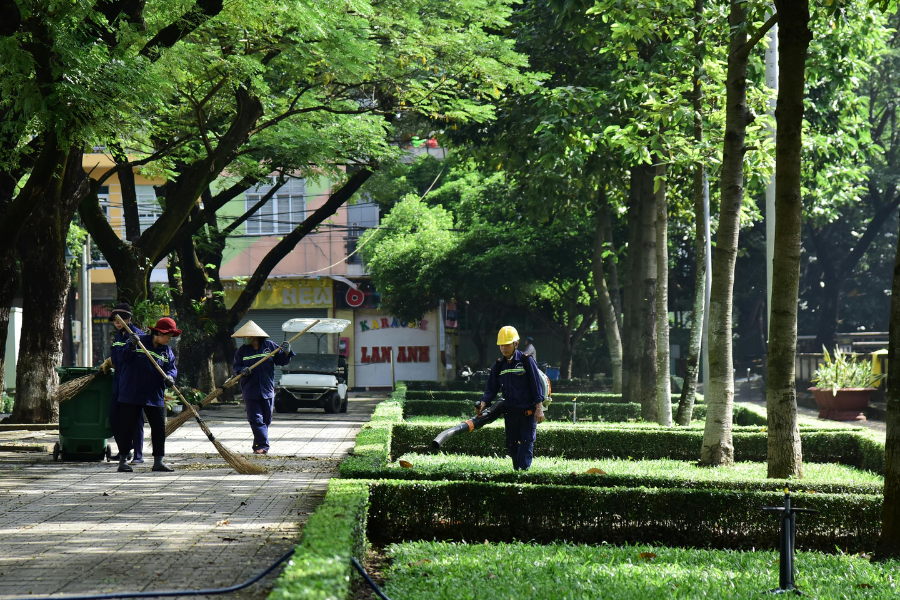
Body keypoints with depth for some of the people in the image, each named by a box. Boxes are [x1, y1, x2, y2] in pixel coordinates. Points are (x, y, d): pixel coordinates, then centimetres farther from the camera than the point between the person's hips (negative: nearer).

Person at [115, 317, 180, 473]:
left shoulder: (167, 351, 9)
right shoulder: (140, 340, -4)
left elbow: (172, 368, 4)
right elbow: (125, 359, -7)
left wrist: (170, 376, -19)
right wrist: (132, 347, -25)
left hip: (155, 396, 4)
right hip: (131, 393, -4)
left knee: (159, 428, 2)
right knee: (127, 426, 0)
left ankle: (158, 461, 10)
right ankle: (122, 460, 8)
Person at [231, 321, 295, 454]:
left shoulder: (270, 346, 2)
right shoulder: (242, 351, 3)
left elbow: (281, 361, 7)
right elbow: (235, 366, 3)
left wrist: (286, 352, -12)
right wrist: (242, 370, -18)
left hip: (267, 390, 1)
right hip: (250, 391, -1)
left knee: (266, 419, 8)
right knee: (256, 419, -11)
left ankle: (258, 445, 22)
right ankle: (263, 445, -14)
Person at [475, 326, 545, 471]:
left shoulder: (527, 361, -5)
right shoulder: (498, 365, 8)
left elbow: (537, 385, -6)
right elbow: (491, 389, 9)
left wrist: (539, 408, -12)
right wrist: (483, 403, -10)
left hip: (528, 411, -5)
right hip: (510, 412, 5)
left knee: (526, 443, -10)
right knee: (511, 445, 7)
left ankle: (523, 470, -15)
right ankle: (516, 470, 17)